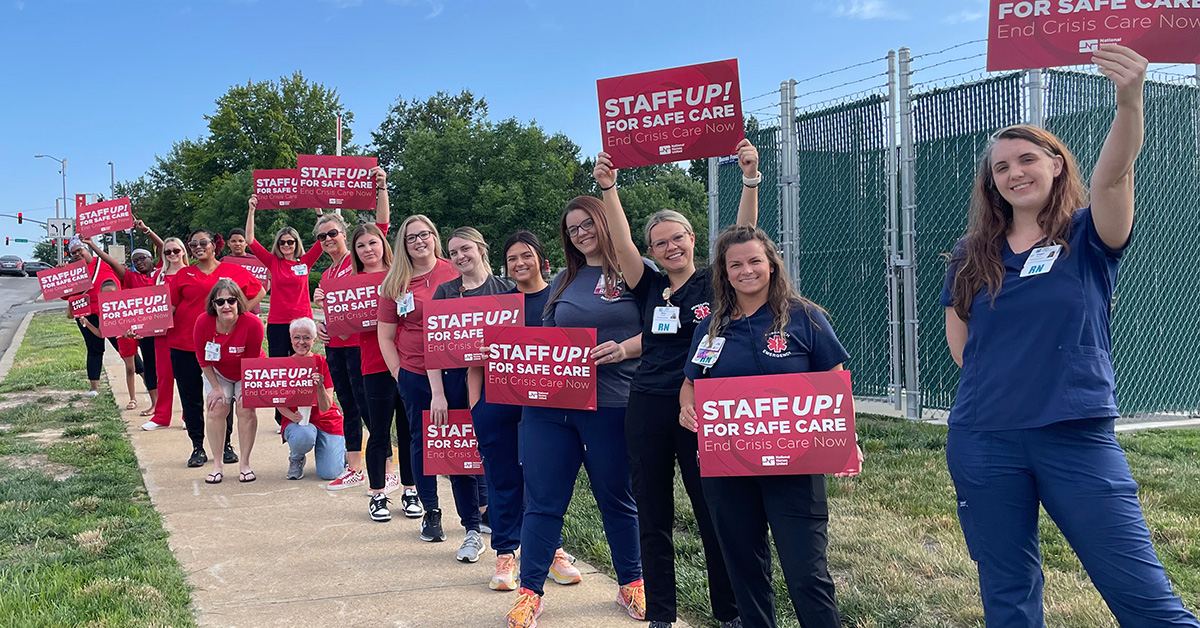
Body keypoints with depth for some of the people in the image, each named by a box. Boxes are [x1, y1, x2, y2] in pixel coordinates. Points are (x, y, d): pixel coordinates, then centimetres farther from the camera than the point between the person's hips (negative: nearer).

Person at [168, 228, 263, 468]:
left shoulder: (234, 271, 5)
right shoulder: (183, 275, 8)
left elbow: (258, 291, 13)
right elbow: (169, 306, 4)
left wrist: (241, 311, 2)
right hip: (185, 344, 1)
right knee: (191, 398, 4)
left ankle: (225, 445, 18)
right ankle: (198, 448, 15)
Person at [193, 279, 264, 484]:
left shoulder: (253, 324, -32)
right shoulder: (203, 322, -27)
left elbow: (252, 360, -19)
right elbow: (203, 359, -12)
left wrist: (246, 387, -14)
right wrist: (216, 387, -11)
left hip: (249, 374, -1)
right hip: (218, 373, 2)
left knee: (246, 410, -14)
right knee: (216, 410, -11)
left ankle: (245, 464, -2)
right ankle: (218, 465, -1)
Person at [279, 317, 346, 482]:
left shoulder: (322, 363, -7)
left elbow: (325, 407, -12)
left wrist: (320, 387, -32)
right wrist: (293, 416, -23)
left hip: (325, 420, 0)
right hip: (296, 421, 0)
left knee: (329, 473, -16)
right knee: (303, 437, -38)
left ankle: (340, 449, 20)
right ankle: (296, 459, -1)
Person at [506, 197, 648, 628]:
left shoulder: (636, 271, 2)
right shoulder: (564, 281, 17)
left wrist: (623, 350, -19)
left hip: (611, 406, -4)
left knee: (616, 499, 10)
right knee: (542, 500, 6)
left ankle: (631, 583, 29)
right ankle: (530, 592, 17)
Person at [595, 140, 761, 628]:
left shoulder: (714, 282, 2)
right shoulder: (650, 288, 9)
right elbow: (621, 244, -2)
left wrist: (750, 179, -21)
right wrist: (608, 188, -10)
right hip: (647, 408, 3)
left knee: (715, 513, 4)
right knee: (652, 517, 9)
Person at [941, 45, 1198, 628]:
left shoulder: (1088, 237, -1)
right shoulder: (973, 255, 7)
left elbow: (1113, 175, -22)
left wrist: (1129, 102, -39)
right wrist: (998, 379, 4)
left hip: (1077, 438, -2)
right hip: (983, 443, 3)